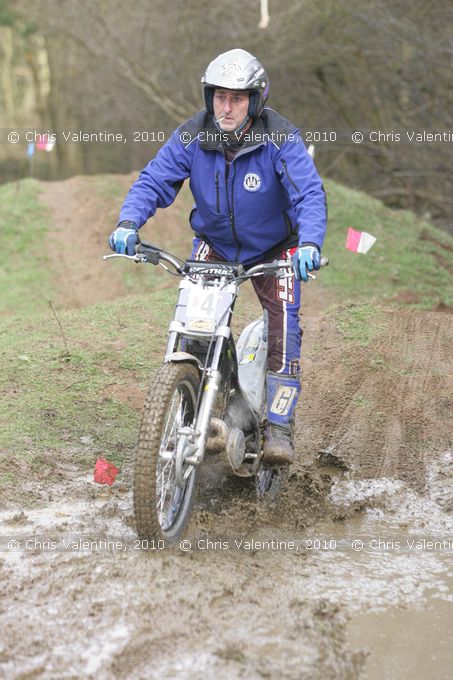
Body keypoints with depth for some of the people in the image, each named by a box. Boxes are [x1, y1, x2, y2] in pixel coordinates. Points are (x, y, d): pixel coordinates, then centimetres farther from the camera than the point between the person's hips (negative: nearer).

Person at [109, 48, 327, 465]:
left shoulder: (280, 138, -22)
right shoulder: (192, 136, -14)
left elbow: (310, 193, -30)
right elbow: (154, 180, -13)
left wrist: (310, 243, -48)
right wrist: (129, 222, -32)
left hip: (273, 248, -2)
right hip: (214, 243, 2)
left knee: (284, 322, -17)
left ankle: (278, 428, -14)